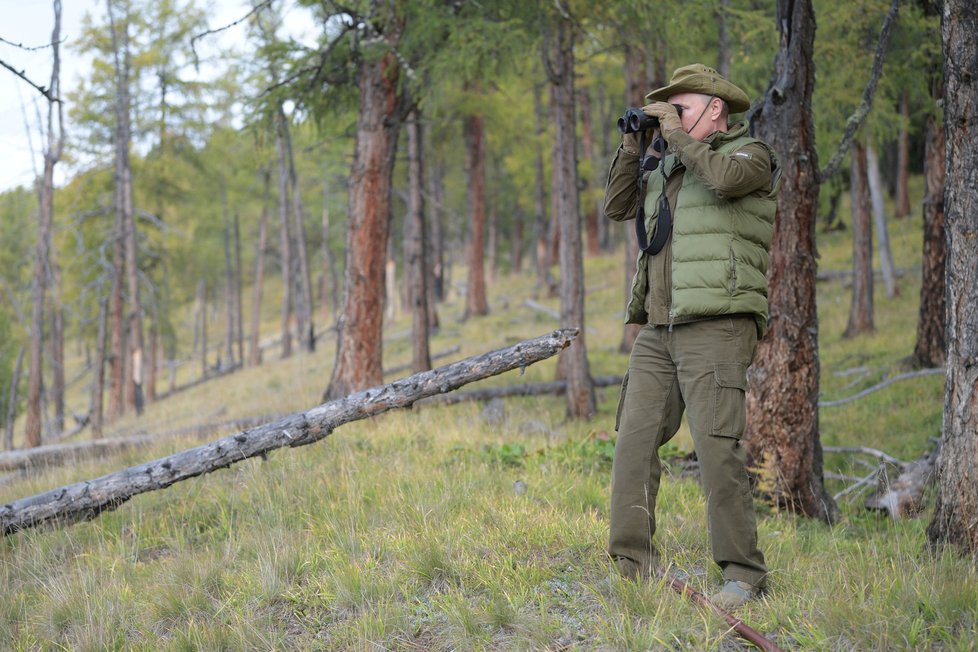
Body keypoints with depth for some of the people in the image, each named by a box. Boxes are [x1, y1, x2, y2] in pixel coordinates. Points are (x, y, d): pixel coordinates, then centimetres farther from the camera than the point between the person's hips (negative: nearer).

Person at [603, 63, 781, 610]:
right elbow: (618, 207, 25)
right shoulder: (668, 167, 24)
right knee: (634, 442, -1)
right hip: (657, 331, 7)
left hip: (716, 325, -7)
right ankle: (632, 569, 2)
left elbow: (724, 178, -18)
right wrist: (633, 146, 14)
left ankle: (744, 576, -9)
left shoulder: (751, 154, 3)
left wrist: (677, 134, -5)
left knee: (717, 447, -14)